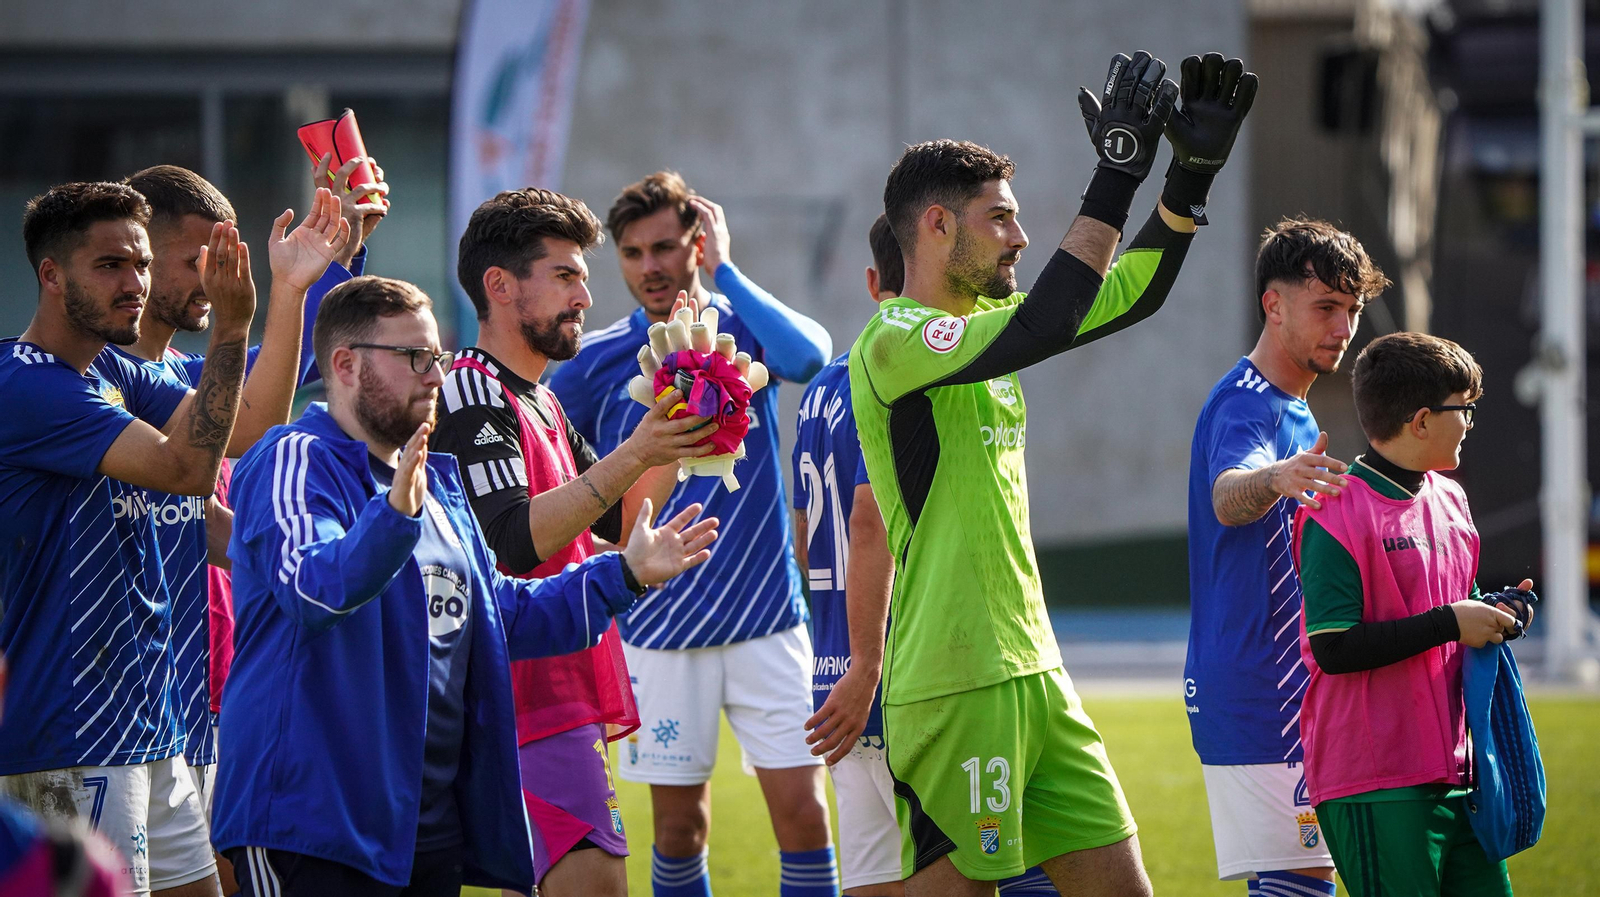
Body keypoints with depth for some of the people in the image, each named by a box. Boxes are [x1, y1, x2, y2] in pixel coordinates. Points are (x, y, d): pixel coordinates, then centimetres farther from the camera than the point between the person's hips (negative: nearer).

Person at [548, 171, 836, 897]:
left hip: (766, 619, 0)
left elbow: (807, 355, -23)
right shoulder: (595, 362, 1)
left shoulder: (744, 330, 1)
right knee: (680, 821, 4)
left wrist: (724, 270, -17)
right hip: (658, 630, 0)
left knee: (802, 812, -6)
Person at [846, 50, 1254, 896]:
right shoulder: (892, 342, -12)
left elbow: (1132, 294, 22)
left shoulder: (985, 321, 15)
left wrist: (1193, 170, 9)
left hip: (1035, 675, 9)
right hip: (954, 690, -9)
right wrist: (1118, 173, -24)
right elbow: (1041, 329, -27)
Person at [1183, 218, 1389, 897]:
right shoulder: (1247, 405, -15)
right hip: (1259, 700, -11)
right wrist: (1276, 478, -58)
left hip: (1288, 699, 11)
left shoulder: (1294, 413, 19)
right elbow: (1226, 498, -37)